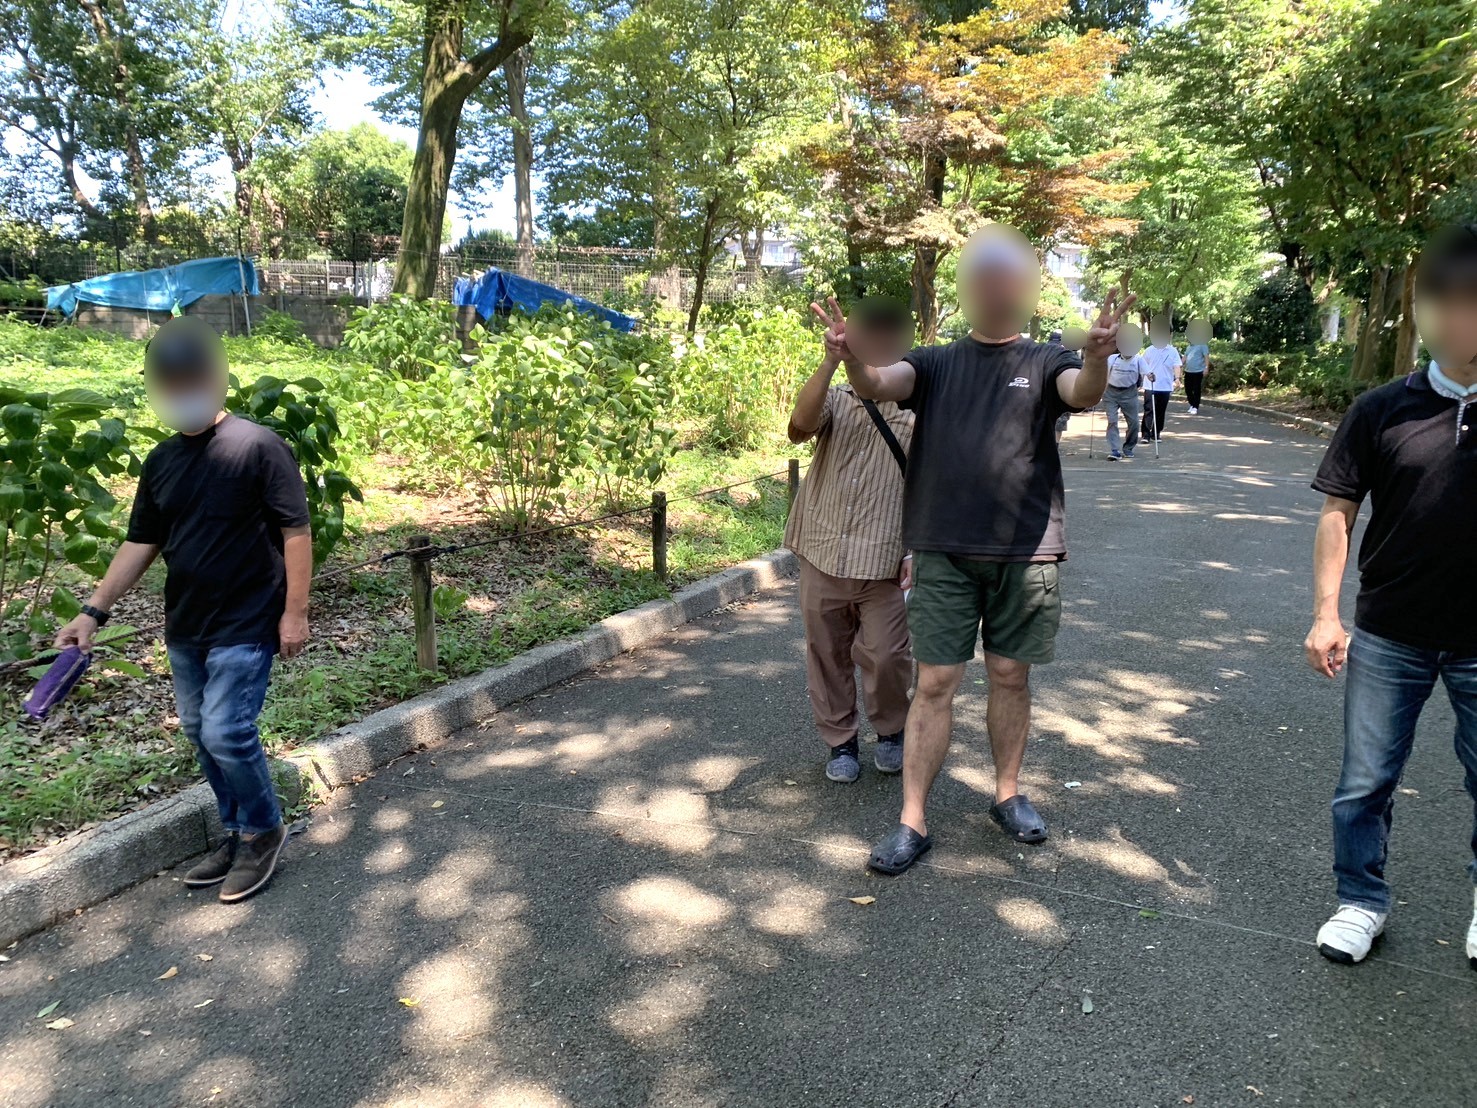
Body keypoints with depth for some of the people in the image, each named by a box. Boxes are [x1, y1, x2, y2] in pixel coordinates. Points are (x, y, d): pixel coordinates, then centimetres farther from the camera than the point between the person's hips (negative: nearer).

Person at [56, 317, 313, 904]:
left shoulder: (257, 446, -12)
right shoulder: (160, 462, 7)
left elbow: (296, 531, -12)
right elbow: (141, 543, 11)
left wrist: (295, 611, -15)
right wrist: (94, 611, 5)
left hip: (245, 626, -7)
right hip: (184, 629, 7)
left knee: (227, 733, -9)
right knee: (201, 736, 13)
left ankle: (265, 831, 14)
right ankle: (238, 833, 29)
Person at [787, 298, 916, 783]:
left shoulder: (917, 415, 1)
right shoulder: (835, 401, 1)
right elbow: (799, 427, -22)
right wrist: (832, 358, -29)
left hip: (881, 562, -1)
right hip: (821, 556, 2)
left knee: (885, 655, -1)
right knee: (827, 655, 11)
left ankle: (891, 730, 28)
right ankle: (840, 741, 31)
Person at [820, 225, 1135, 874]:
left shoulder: (1044, 363, 6)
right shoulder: (936, 363, 7)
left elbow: (1084, 393, -15)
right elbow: (878, 385, -11)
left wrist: (1097, 357, -38)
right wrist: (850, 361, -34)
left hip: (1025, 553, 0)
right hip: (944, 552, 0)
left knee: (1010, 675, 11)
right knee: (935, 683, 1)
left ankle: (1008, 794, 31)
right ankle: (912, 822, 9)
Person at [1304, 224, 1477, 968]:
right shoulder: (1383, 410, -4)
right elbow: (1338, 515, -1)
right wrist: (1325, 615, -5)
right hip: (1388, 637, 0)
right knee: (1365, 782, 9)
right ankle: (1362, 902, 29)